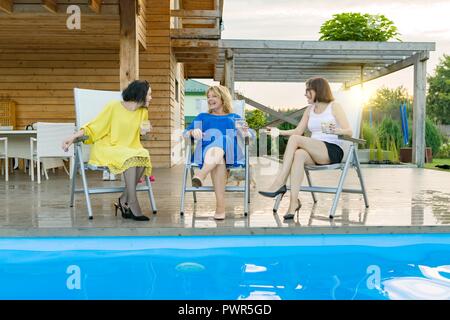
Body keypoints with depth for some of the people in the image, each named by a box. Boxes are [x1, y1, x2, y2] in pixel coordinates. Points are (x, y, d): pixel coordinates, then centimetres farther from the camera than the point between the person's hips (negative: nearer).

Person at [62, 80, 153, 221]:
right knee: (131, 158, -35)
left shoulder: (143, 112, 8)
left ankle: (123, 200, -20)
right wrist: (73, 137, -14)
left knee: (143, 156, -29)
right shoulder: (113, 106, -7)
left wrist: (145, 130, -1)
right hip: (106, 149, -5)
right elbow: (93, 127, -3)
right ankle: (132, 203, -31)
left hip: (129, 149, 5)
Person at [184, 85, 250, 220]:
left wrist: (245, 131, -9)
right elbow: (186, 133, 18)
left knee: (220, 143, -38)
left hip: (230, 153, 0)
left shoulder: (234, 117, 30)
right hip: (205, 151, 0)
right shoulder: (202, 117, 32)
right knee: (218, 159, -38)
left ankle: (201, 174, -64)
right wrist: (193, 132, -7)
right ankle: (220, 206, -51)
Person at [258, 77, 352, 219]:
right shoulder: (310, 109, 23)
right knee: (298, 154, -33)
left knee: (295, 139, -26)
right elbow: (298, 131, 16)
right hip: (314, 152, 5)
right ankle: (294, 201, -40)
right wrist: (279, 131, 2)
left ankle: (279, 184, -30)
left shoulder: (334, 106, 5)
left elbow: (349, 131, -4)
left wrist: (335, 131, -25)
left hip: (333, 151, -4)